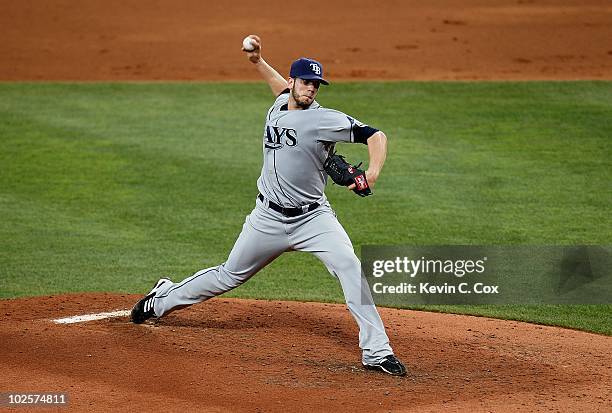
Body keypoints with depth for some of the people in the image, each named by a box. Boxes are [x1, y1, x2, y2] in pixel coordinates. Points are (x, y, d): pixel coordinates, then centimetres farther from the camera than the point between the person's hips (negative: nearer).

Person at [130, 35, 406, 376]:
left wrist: (373, 173, -38)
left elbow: (376, 136, -21)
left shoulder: (325, 119, -13)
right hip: (269, 217, 4)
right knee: (229, 276, 16)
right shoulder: (277, 108, 7)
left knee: (350, 267, -25)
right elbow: (286, 91, 33)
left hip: (313, 217, -4)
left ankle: (377, 352, -23)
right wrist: (258, 62, 25)